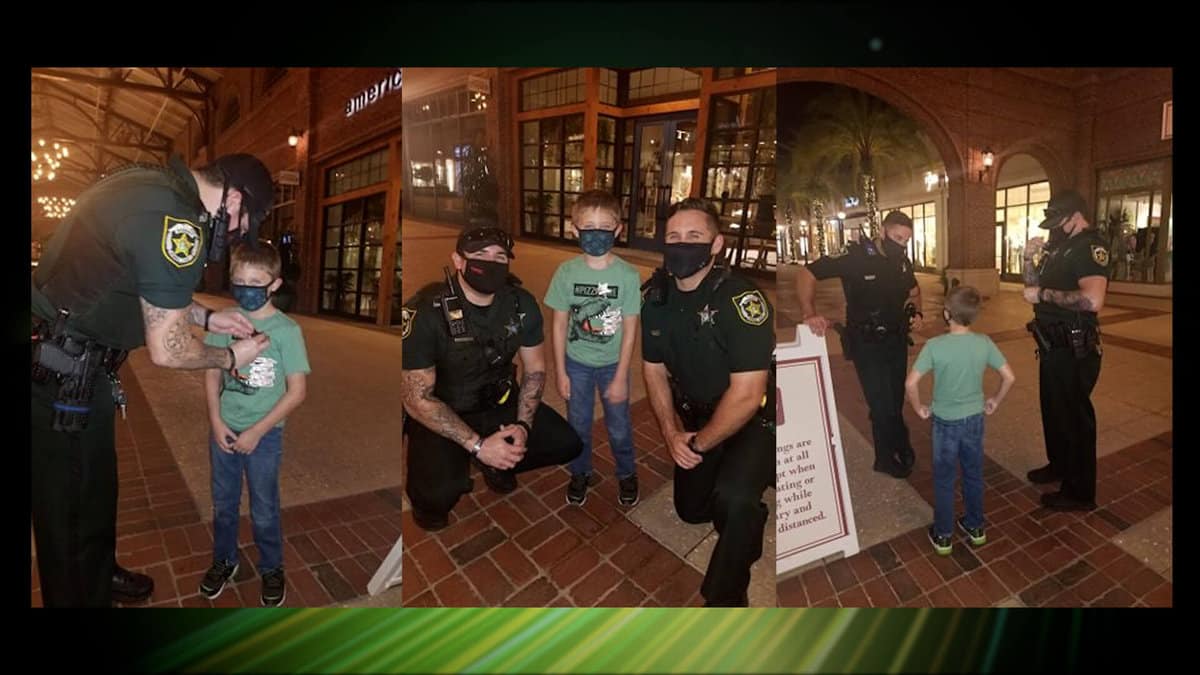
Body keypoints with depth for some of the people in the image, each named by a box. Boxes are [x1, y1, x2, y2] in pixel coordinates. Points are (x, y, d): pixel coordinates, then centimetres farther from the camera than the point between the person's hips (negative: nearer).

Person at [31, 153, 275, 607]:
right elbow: (167, 350, -20)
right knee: (70, 507, 7)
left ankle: (99, 578, 45)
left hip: (63, 361, 10)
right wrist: (230, 358, -4)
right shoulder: (176, 222, -27)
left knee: (96, 485, 26)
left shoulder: (153, 182, 3)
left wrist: (208, 317, 14)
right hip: (62, 376, -10)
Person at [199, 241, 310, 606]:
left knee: (264, 510, 11)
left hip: (264, 435, -3)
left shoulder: (286, 330, -16)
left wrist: (256, 432, -14)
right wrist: (216, 421, -6)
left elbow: (297, 391, -14)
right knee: (223, 504, 20)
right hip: (224, 430, 4)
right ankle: (224, 561, 42)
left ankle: (272, 570, 32)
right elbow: (212, 374, 5)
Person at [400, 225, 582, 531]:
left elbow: (535, 370, 1)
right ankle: (430, 496, 11)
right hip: (439, 412, -4)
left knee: (567, 444, -7)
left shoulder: (522, 303, -12)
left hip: (499, 402, 5)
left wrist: (523, 425, -14)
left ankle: (498, 463, 19)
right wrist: (477, 445, -25)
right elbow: (417, 399, -21)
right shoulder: (423, 312, -26)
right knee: (440, 494, -27)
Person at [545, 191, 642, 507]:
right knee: (578, 424, 17)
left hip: (612, 364, -1)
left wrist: (620, 377, -9)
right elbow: (560, 324, -5)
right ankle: (580, 474, 41)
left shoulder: (628, 275, -16)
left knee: (619, 427, 14)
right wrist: (560, 372, -3)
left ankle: (626, 474, 40)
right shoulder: (567, 272, -12)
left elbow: (630, 329, -10)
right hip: (576, 364, 1)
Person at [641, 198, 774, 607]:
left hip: (754, 418, -7)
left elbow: (747, 394, -27)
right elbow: (655, 371, 3)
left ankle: (726, 597, -7)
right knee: (691, 510, 19)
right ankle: (748, 519, 49)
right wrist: (671, 433, -9)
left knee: (732, 498, -33)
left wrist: (701, 443, -16)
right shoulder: (656, 296, -7)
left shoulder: (741, 300, -28)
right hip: (696, 417, 7)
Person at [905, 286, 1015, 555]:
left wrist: (919, 408, -7)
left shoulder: (935, 346, -21)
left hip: (945, 422, -3)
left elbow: (911, 383, -24)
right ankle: (976, 528, 36)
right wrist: (995, 401, 11)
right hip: (975, 419, 3)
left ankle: (943, 536, 22)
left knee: (944, 480, 11)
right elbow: (1009, 377, -5)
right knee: (974, 475, 20)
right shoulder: (984, 343, -10)